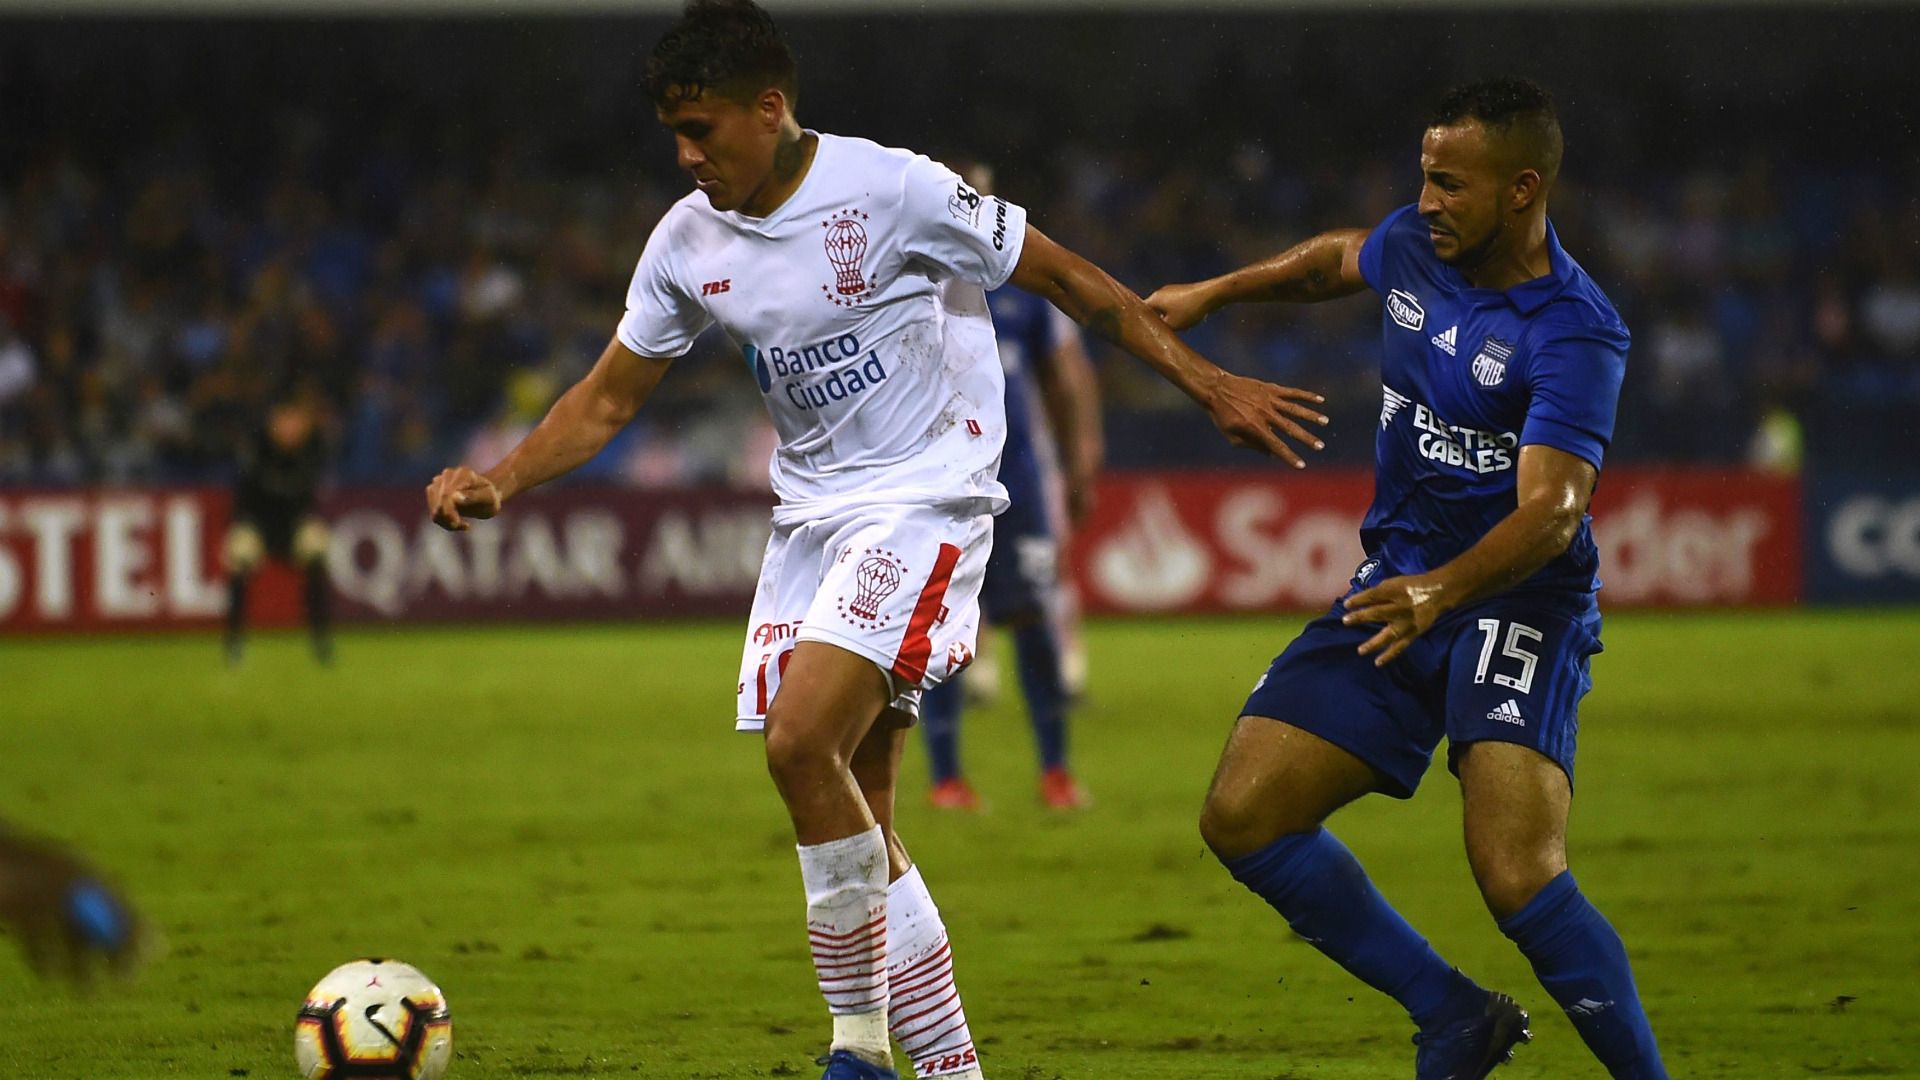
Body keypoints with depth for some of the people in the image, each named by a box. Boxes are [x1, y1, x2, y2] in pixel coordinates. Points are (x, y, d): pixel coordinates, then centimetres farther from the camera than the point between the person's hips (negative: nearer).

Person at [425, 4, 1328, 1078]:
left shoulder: (893, 190, -15)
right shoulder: (689, 242, 3)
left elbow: (1070, 280, -7)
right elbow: (609, 398, 13)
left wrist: (1207, 381, -8)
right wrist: (499, 480, -3)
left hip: (925, 499, -7)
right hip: (812, 514, 7)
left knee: (801, 741, -23)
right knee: (854, 819, 3)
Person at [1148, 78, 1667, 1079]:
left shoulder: (1575, 333, -20)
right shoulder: (1416, 245, 2)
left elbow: (1551, 507, -31)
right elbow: (1343, 258, 28)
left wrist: (1443, 591, -46)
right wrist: (1214, 292, 33)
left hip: (1515, 602, -8)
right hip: (1396, 586, 8)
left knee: (1516, 875, -26)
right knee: (1242, 816, -2)